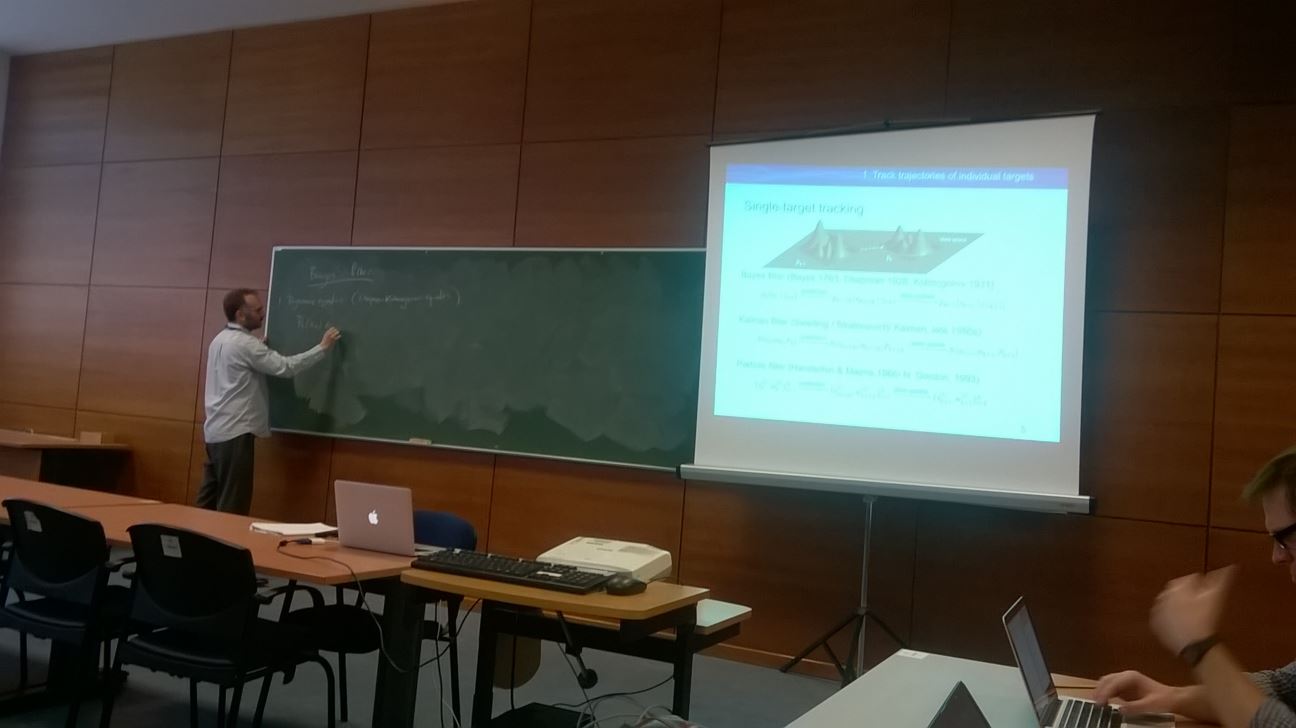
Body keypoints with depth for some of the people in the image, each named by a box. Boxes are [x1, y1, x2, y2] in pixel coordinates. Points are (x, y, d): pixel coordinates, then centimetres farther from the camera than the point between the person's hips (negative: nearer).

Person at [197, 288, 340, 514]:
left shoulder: (220, 340, 15)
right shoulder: (244, 343, -15)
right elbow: (286, 367, -19)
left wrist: (260, 348, 16)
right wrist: (323, 347, -12)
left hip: (216, 430, 10)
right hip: (234, 432, -10)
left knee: (210, 501, 12)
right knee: (232, 506, -5)